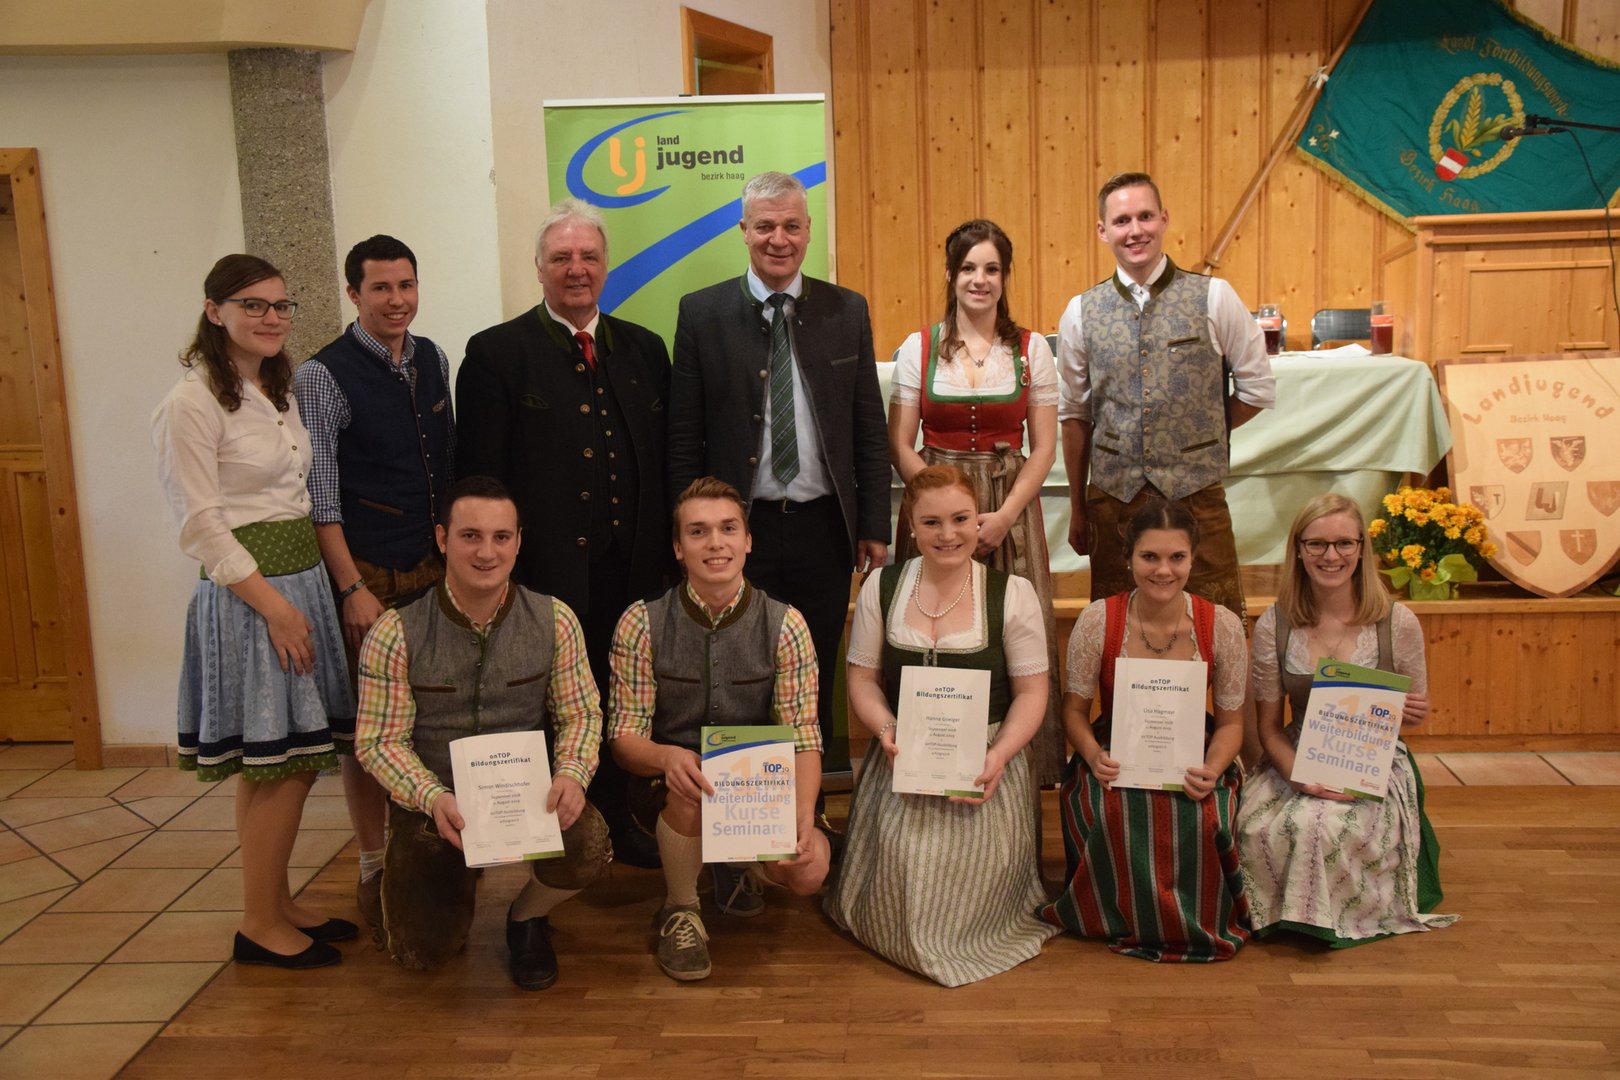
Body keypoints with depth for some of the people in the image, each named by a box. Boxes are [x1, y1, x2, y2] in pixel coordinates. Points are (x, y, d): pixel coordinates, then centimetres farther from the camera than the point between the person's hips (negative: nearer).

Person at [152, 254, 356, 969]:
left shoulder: (280, 391, 14)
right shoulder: (192, 403, -12)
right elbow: (201, 525, -15)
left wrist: (331, 584, 10)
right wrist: (274, 603, -16)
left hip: (303, 580, 8)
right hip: (247, 594, -8)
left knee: (298, 760, 12)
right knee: (272, 766, -1)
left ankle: (279, 904, 26)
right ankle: (260, 927, 14)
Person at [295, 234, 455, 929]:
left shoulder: (434, 361, 10)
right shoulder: (323, 375, -8)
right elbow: (320, 496, -10)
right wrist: (352, 588, -15)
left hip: (440, 566, 5)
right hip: (370, 576, -5)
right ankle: (374, 867, 15)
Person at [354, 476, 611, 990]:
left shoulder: (555, 620, -5)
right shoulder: (396, 633, -11)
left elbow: (581, 714, -1)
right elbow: (379, 741, -9)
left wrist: (571, 774, -22)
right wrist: (435, 798, -26)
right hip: (432, 805, 0)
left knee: (587, 849, -29)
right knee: (422, 951, -8)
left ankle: (527, 918, 9)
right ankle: (461, 878, 30)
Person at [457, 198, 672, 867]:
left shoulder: (644, 349, 12)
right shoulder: (496, 353, -1)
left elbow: (664, 461, 12)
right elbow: (479, 479, -4)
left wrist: (667, 554, 8)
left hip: (631, 568, 4)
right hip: (547, 572, -4)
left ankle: (615, 827, 30)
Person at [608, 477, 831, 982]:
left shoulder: (785, 625, -6)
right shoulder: (642, 623, -8)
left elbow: (802, 736, -9)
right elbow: (624, 736, -8)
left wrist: (803, 816, -28)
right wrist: (667, 757, -33)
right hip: (670, 788, -1)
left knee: (809, 868, -25)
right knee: (687, 788, -37)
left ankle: (742, 867, 15)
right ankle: (679, 911, -5)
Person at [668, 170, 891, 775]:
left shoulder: (847, 311, 5)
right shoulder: (702, 313, 0)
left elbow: (869, 428, 7)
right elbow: (684, 437, 1)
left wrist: (874, 525, 4)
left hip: (824, 528, 2)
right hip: (738, 528, -1)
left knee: (815, 684, 11)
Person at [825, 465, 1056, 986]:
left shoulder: (1012, 593, -1)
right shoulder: (881, 587, 5)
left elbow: (1031, 691, -1)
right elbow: (862, 679, 7)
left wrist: (1000, 754, -17)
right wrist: (886, 731, -13)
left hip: (984, 763, -1)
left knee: (964, 880, -16)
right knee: (900, 864, -17)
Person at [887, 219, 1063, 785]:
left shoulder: (1032, 349, 4)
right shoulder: (918, 348, 3)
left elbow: (1044, 447, 3)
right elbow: (899, 445, 1)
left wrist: (1003, 516, -10)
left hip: (1010, 510, 0)